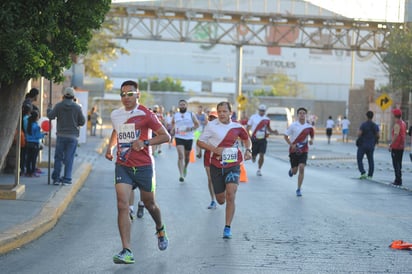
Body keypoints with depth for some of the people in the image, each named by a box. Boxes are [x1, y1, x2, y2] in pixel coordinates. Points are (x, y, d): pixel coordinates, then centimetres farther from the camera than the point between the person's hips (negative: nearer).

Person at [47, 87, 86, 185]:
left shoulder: (58, 106, -3)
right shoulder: (77, 107, -3)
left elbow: (50, 116, -3)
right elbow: (82, 121, -1)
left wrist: (49, 109, 16)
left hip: (61, 135, 1)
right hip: (72, 136, -1)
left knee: (58, 157, 8)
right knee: (69, 158, 2)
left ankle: (56, 178, 8)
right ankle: (66, 179, -1)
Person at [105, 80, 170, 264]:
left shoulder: (145, 115, -9)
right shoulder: (115, 115, 6)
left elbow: (166, 136, -9)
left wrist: (145, 142, -21)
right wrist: (110, 147, 13)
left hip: (144, 166, -3)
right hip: (122, 166, 3)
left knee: (149, 203, 13)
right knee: (122, 206, -13)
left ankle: (160, 230, 47)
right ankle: (126, 251, -15)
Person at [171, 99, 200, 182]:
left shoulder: (191, 115, 1)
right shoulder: (175, 115, 5)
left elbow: (197, 124, 3)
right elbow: (173, 123, 23)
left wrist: (191, 128, -15)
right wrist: (173, 129, 4)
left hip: (189, 138, 1)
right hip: (179, 137, -1)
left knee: (187, 156, 15)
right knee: (180, 156, -17)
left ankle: (185, 167, 47)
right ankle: (181, 175, -20)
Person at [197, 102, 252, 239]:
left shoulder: (237, 127, 0)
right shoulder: (211, 126, -5)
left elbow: (246, 138, 19)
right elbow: (199, 142, -1)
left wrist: (248, 150, 0)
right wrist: (214, 149, -15)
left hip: (233, 165, 0)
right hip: (216, 165, 0)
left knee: (230, 196, -17)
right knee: (221, 200, 9)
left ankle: (227, 228, -8)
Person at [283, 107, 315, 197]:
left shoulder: (309, 127, -1)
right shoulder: (293, 125, -7)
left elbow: (312, 136, 15)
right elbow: (286, 136, -2)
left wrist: (311, 140, -9)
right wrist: (291, 145, -16)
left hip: (303, 151, 0)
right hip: (294, 151, 0)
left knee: (301, 168, -16)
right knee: (294, 171, 5)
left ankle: (299, 189, -7)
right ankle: (291, 170, 47)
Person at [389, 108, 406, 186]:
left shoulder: (397, 124, -17)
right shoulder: (403, 123, 11)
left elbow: (396, 136, -22)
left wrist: (391, 145, -17)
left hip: (396, 147, -9)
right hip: (401, 147, 9)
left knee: (396, 164, -5)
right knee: (399, 163, 15)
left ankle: (398, 180, -6)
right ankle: (399, 180, 19)